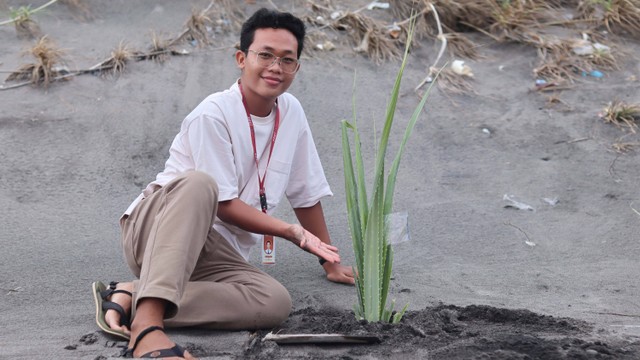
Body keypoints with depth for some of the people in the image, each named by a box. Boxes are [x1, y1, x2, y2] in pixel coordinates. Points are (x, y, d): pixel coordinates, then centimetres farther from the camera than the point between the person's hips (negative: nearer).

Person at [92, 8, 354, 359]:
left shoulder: (291, 112, 9)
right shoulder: (213, 115, -12)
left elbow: (307, 193, 18)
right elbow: (224, 205, -13)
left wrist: (329, 259, 21)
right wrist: (293, 232, -13)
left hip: (214, 253, 6)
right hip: (154, 225, -6)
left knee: (276, 301, -25)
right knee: (199, 183, -39)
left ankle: (133, 297, -21)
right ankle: (147, 322, -51)